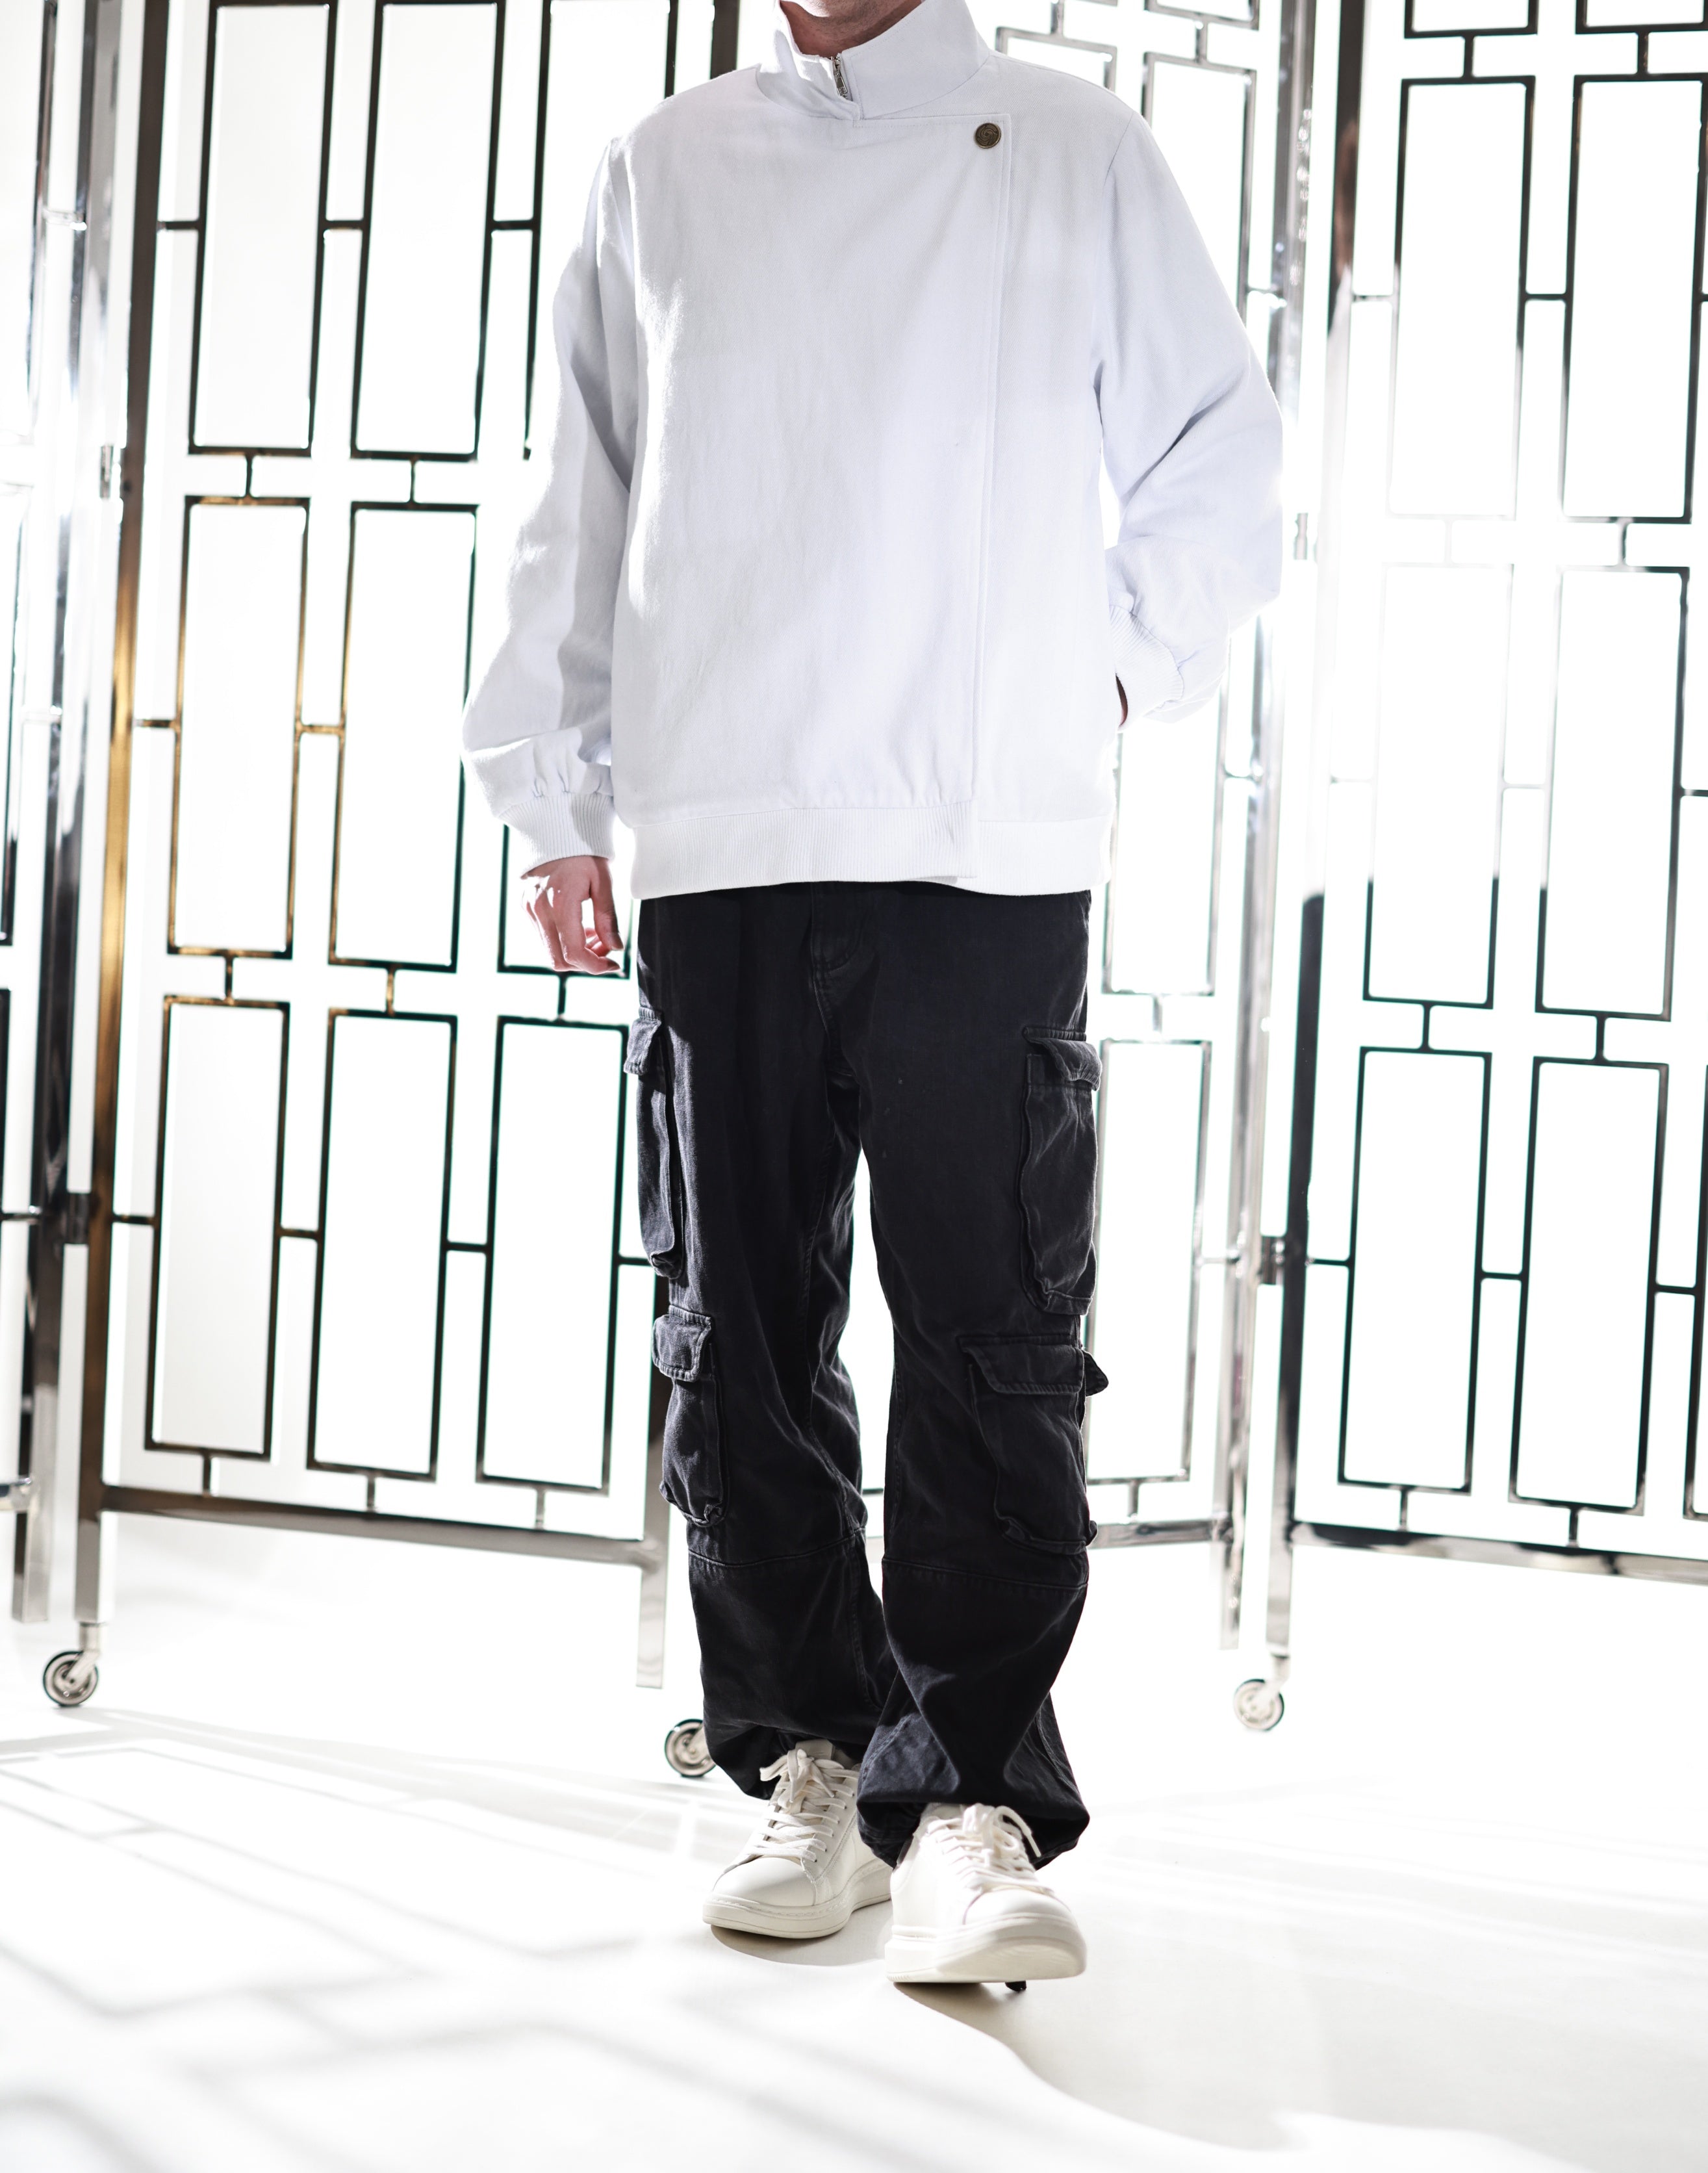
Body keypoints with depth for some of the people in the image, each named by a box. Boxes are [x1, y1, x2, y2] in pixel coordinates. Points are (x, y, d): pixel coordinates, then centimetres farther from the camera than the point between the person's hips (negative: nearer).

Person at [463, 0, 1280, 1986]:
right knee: (740, 1335, 4)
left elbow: (1214, 450, 17)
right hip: (719, 851, 3)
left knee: (992, 1336, -7)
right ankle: (805, 1759, 16)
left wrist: (1134, 664, 7)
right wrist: (554, 794, 15)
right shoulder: (663, 171, 17)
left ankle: (974, 1797, -1)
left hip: (994, 853, -2)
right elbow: (584, 505, 19)